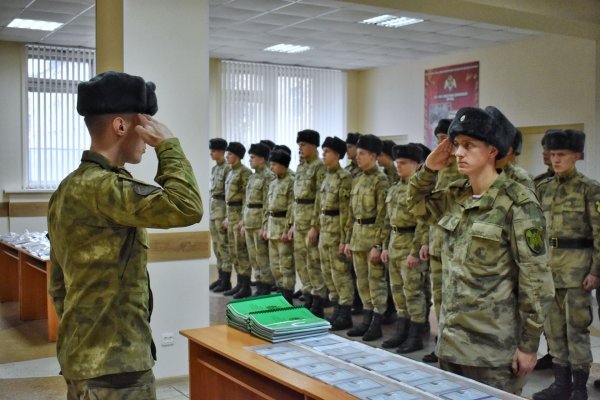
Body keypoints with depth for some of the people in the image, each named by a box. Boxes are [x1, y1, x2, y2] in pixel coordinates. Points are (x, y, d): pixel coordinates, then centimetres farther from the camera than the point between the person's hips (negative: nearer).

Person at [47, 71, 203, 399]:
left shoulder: (69, 188, 10)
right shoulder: (101, 187, -21)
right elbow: (186, 208, -32)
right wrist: (168, 145, -18)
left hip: (85, 356, 10)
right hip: (113, 365, -10)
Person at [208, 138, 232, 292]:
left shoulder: (227, 169, -12)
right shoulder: (214, 168, 15)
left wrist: (228, 217, -19)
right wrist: (211, 209, 19)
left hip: (222, 207, -9)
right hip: (213, 207, 9)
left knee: (224, 245, -5)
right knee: (216, 245, 11)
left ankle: (226, 281, 0)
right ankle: (221, 277, 19)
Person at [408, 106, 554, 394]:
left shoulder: (517, 203, -13)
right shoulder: (456, 195, 5)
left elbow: (536, 278, -13)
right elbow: (417, 204, 24)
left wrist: (529, 345, -13)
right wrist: (428, 169, 6)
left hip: (493, 347, -7)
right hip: (451, 338, 7)